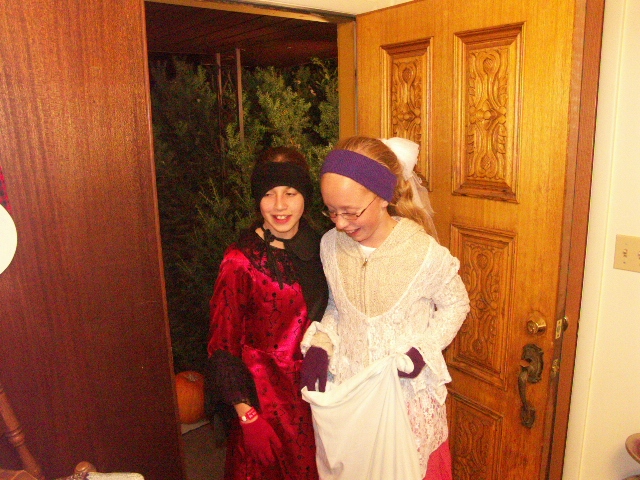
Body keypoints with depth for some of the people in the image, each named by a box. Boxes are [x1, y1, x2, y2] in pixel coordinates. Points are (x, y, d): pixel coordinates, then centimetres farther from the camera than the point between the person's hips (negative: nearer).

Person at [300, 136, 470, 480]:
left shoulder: (425, 252, -20)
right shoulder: (331, 245, -10)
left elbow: (455, 304, -3)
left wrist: (424, 349, -17)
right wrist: (319, 345, -10)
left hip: (408, 391, -3)